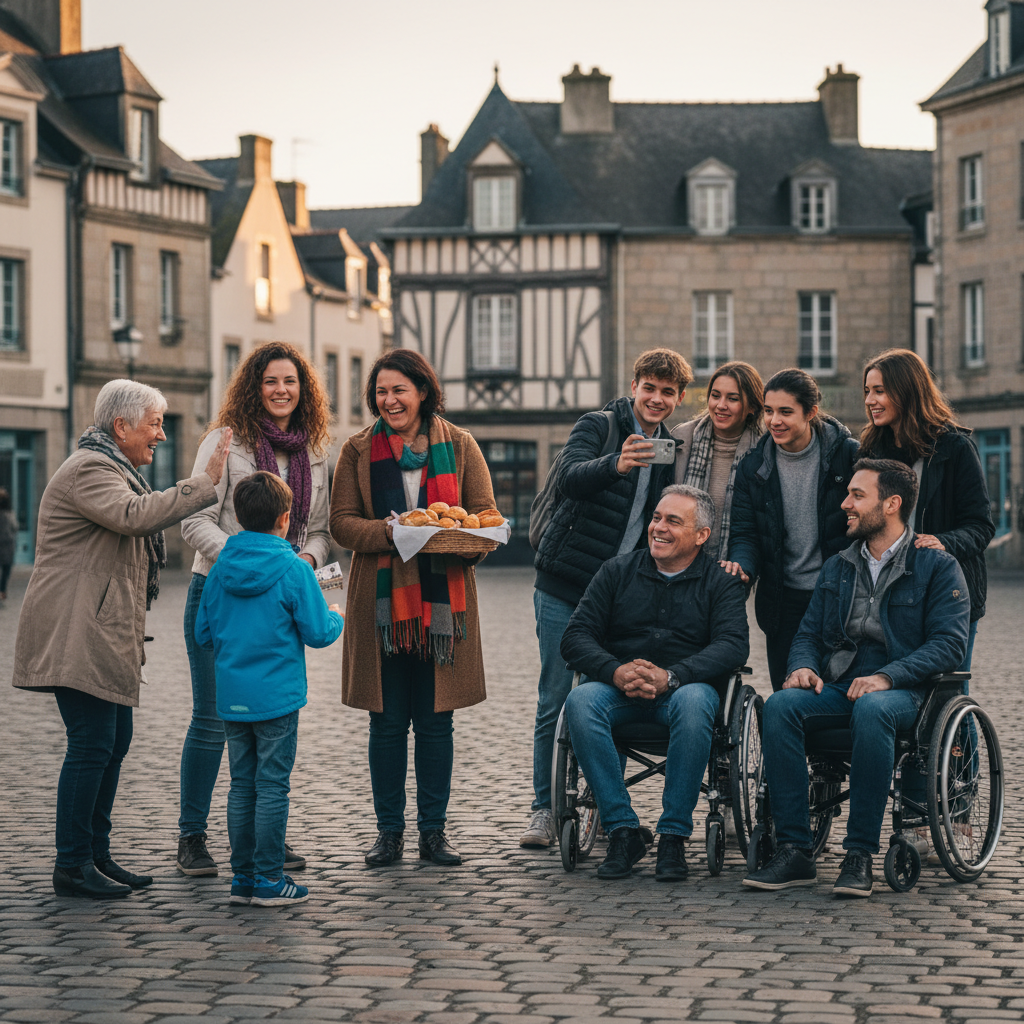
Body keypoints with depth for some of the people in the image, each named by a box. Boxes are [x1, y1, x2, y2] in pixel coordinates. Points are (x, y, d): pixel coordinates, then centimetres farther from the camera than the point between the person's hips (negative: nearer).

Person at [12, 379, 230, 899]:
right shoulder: (87, 470, -14)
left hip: (104, 636, 11)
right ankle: (71, 866, -7)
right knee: (92, 746, -11)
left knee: (113, 741, 11)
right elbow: (134, 516, -32)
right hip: (77, 635, -11)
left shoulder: (110, 468, 22)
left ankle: (97, 855, 17)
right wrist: (206, 481, -31)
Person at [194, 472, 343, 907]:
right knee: (272, 787, 1)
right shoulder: (294, 569, -11)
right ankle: (269, 879, 4)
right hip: (277, 697, -5)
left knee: (242, 785, 12)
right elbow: (317, 633, -9)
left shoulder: (219, 569, 3)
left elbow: (203, 634, 9)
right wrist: (336, 618, 12)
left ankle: (243, 875, 16)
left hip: (231, 696, 5)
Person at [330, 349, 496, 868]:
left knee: (436, 721, 4)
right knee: (386, 722, 3)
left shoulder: (458, 445, 6)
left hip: (442, 597, 0)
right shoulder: (359, 450, 6)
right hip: (381, 598, 0)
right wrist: (390, 531, -17)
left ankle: (433, 831, 12)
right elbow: (342, 521, 1)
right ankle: (389, 831, 13)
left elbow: (486, 515, 5)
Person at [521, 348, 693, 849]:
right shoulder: (597, 426, -5)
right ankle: (544, 809, 8)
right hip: (564, 587, -4)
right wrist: (615, 465, -44)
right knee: (555, 701, 0)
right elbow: (570, 478, -25)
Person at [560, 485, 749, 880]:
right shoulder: (617, 572, 11)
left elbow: (733, 644, -11)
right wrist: (616, 672, -20)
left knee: (693, 701, -37)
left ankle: (673, 836, -29)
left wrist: (670, 677, -27)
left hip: (687, 686, -2)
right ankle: (622, 830, -27)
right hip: (618, 688, 2)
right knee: (580, 700, -31)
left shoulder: (720, 583, 6)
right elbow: (575, 637, 2)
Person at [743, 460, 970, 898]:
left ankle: (860, 856, -35)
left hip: (901, 692, -4)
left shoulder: (937, 567, 3)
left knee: (871, 710, -40)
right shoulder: (837, 568, 20)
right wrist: (802, 667, -6)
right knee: (780, 705, -28)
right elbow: (809, 634, 19)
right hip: (838, 689, 5)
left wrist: (886, 677, -21)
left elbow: (949, 643, -7)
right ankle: (793, 851, -29)